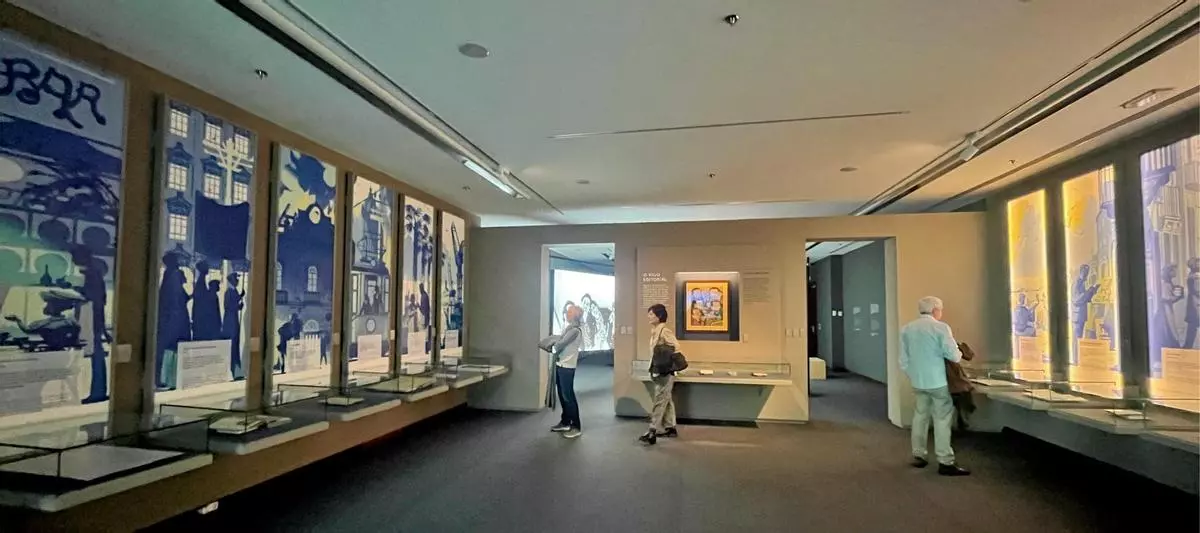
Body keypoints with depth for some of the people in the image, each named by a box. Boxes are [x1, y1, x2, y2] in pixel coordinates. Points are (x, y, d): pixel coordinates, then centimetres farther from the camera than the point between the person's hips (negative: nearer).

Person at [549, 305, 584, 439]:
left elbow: (560, 344, -18)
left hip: (567, 367, -9)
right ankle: (565, 422, 27)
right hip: (560, 365, 9)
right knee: (562, 395, 15)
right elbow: (559, 343, 17)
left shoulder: (575, 330, -17)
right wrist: (553, 347, -1)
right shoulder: (569, 328, 14)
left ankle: (576, 427, 3)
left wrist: (552, 349, 0)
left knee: (568, 396, -4)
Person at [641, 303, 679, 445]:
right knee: (666, 401, 16)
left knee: (659, 402, -6)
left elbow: (676, 348, -21)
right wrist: (653, 369, 14)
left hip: (664, 372, -9)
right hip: (658, 371, 9)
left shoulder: (664, 331, -18)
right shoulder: (655, 331, 10)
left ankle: (653, 432, -5)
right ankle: (670, 428, 25)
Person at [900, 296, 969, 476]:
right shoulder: (941, 327, -11)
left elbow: (904, 360, 6)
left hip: (917, 381, 5)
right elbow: (954, 356, -12)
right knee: (942, 419, 1)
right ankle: (945, 462, 4)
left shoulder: (906, 329, 4)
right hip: (938, 380, -5)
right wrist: (959, 354, 10)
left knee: (920, 416, 14)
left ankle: (918, 456, 21)